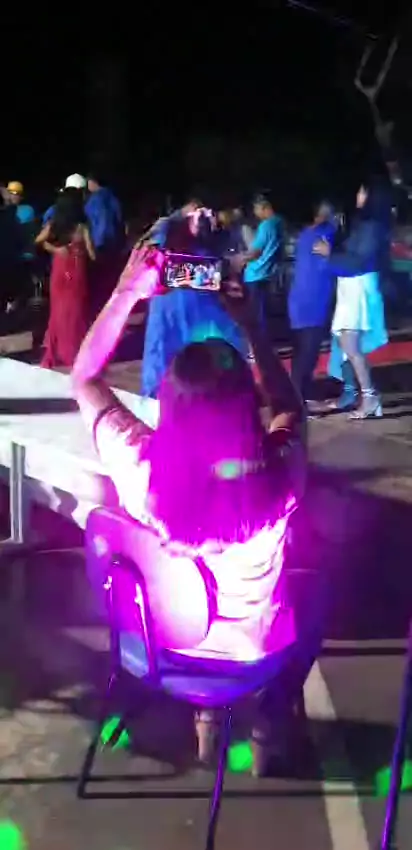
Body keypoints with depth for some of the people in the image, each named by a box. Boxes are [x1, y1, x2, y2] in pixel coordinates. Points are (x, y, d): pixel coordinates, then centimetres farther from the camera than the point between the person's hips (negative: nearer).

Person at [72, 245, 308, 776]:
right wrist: (248, 322, -14)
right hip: (250, 652, -1)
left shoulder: (141, 469, -32)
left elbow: (84, 380, -13)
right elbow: (290, 407, -8)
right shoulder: (279, 476, -34)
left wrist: (127, 293, -17)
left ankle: (207, 716, 47)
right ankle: (267, 728, 43)